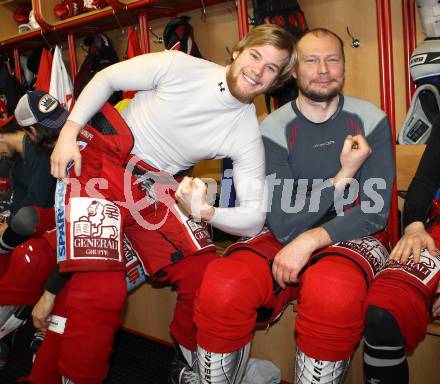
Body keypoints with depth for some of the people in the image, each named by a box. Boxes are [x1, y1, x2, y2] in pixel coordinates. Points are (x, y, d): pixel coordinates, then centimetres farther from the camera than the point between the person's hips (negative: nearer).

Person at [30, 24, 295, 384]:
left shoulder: (248, 135, -6)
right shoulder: (180, 66, -10)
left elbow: (254, 218, -9)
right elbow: (106, 78, 2)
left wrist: (205, 213, -28)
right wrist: (69, 131, -7)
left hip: (158, 189, 3)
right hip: (103, 164, -3)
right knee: (98, 292, -19)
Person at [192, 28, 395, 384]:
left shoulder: (369, 120, 0)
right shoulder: (274, 129, -2)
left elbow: (375, 213, -5)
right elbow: (284, 225, -10)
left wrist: (310, 240, -19)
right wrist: (343, 175, -15)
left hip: (353, 236, 0)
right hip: (288, 239, 1)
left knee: (333, 292, -38)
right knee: (221, 288, -29)